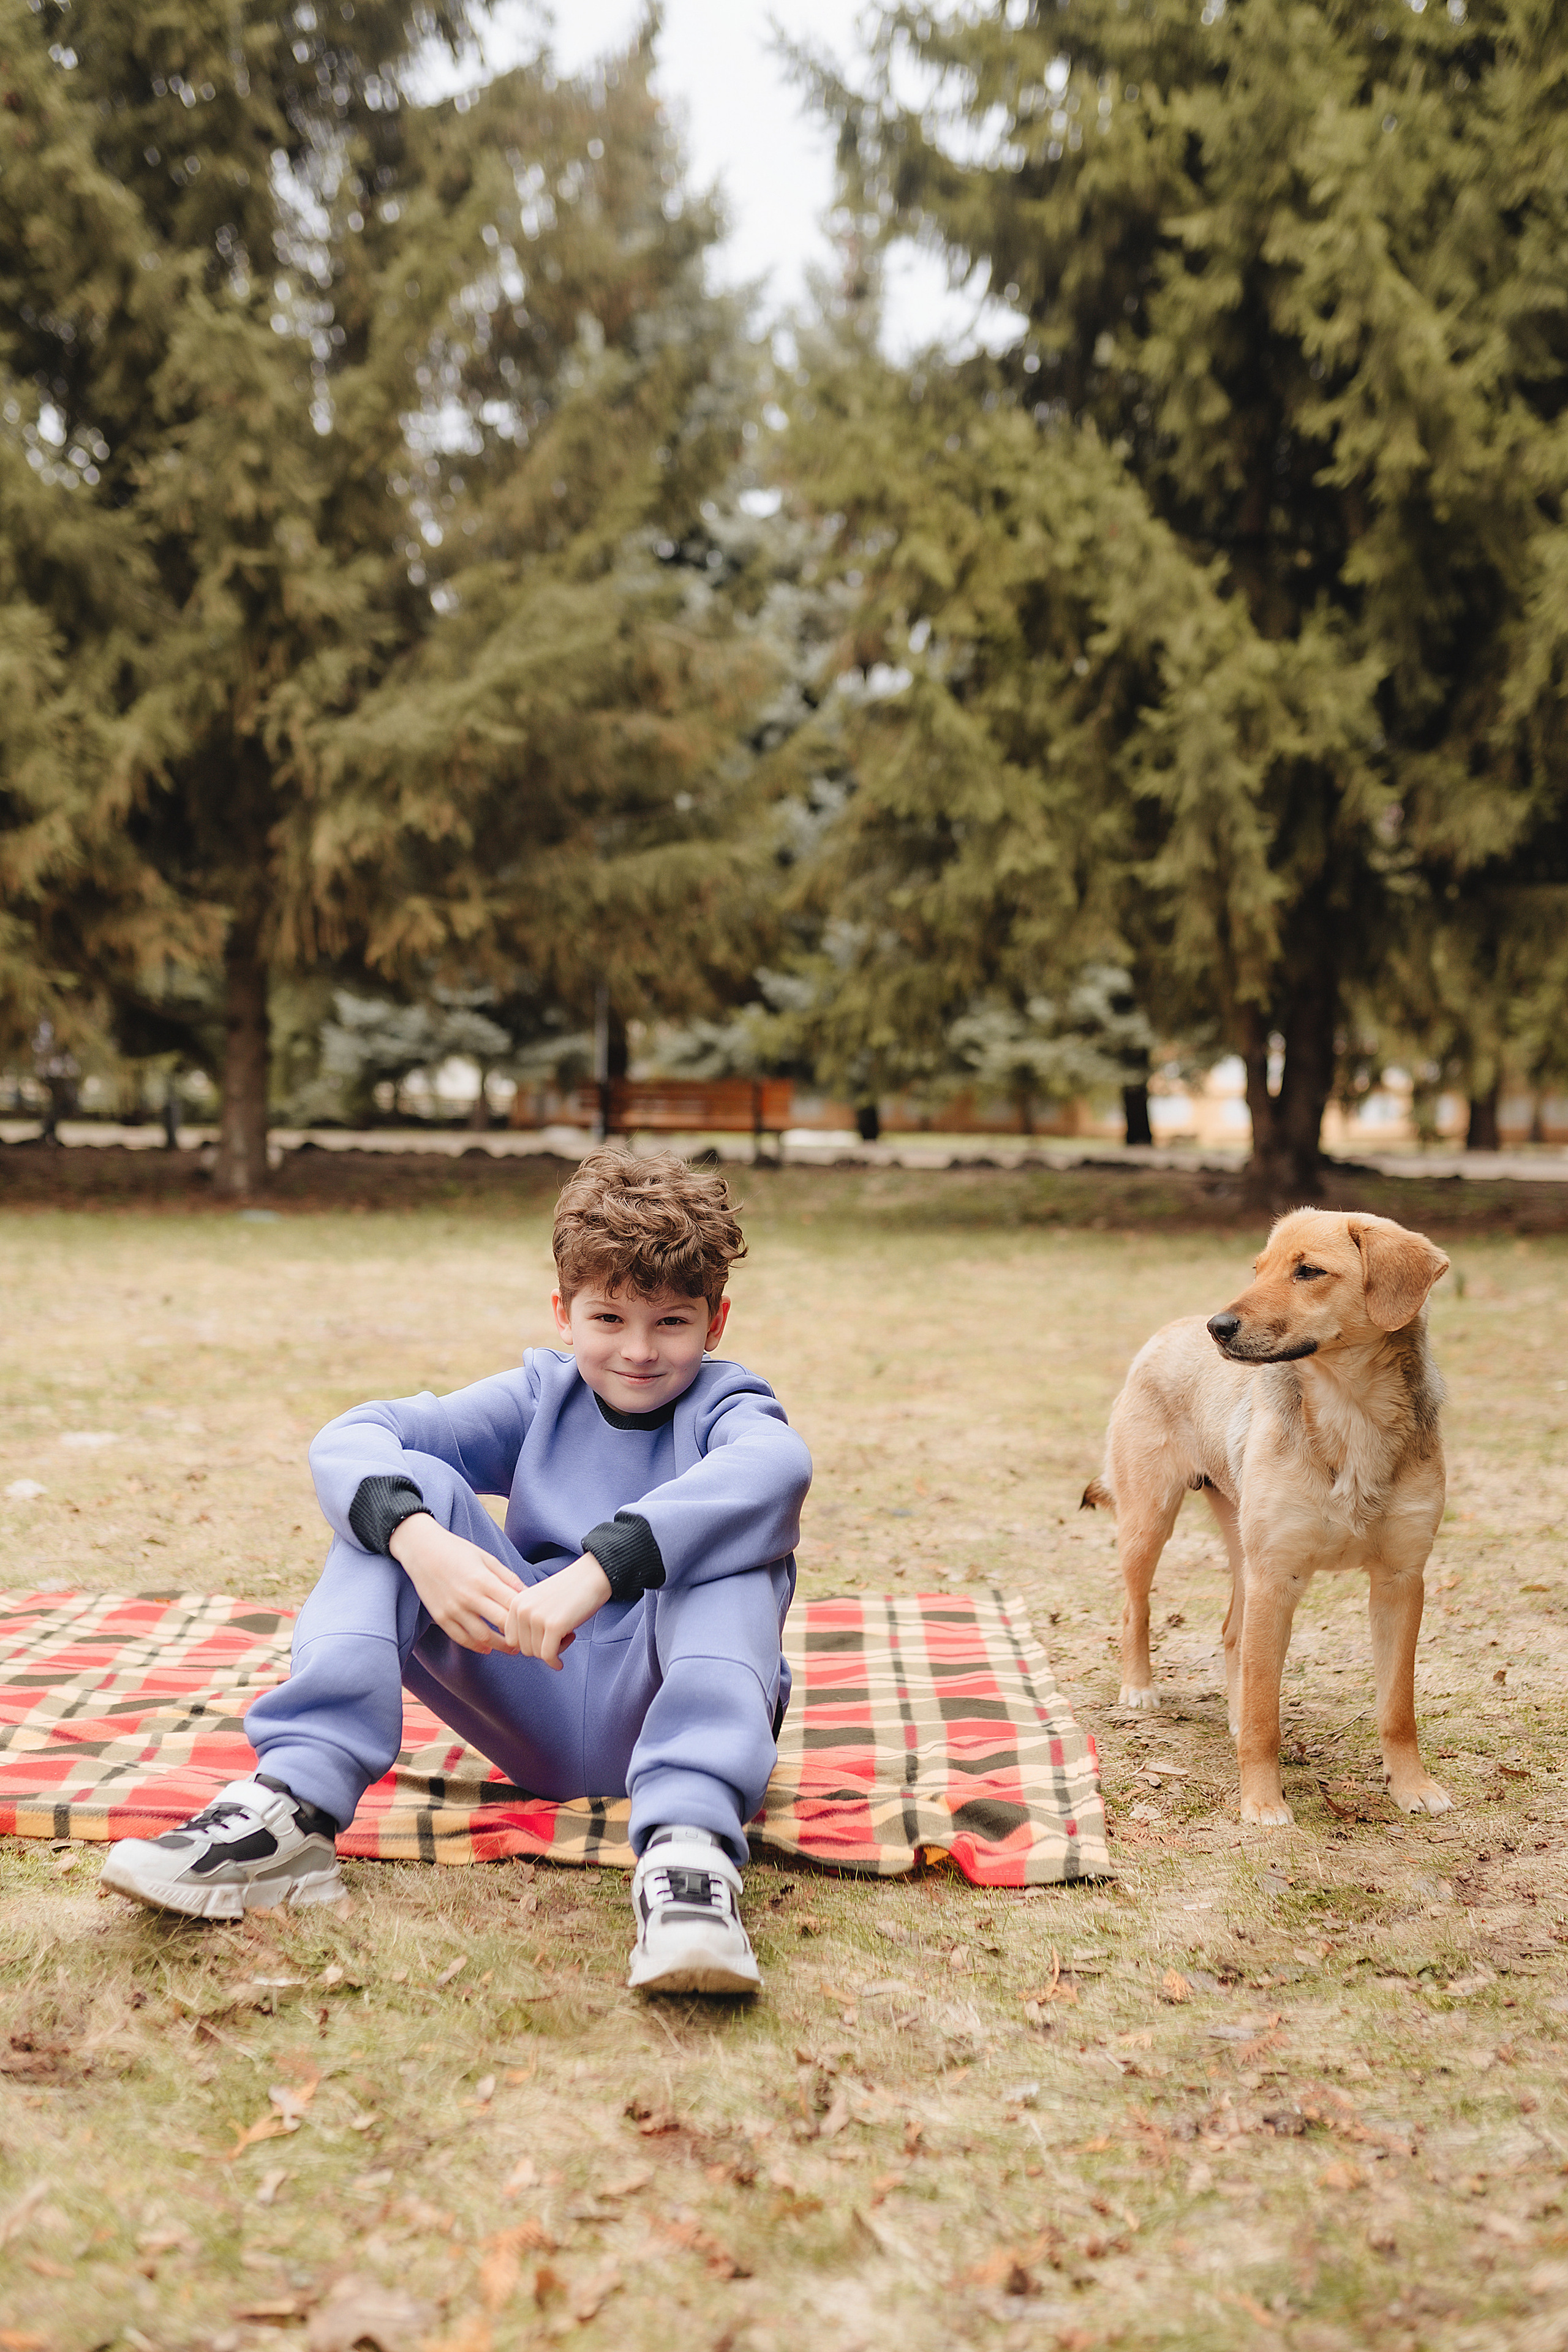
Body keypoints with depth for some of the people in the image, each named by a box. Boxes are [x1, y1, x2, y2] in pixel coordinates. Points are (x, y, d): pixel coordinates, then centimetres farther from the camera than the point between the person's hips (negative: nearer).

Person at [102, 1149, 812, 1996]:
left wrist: (599, 1569, -44)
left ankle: (689, 1849, -48)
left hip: (656, 1716, -3)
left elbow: (773, 1466, -32)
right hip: (537, 1715, 3)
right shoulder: (542, 1395, 8)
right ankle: (294, 1803, -26)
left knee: (735, 1543, -29)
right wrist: (417, 1538, -30)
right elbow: (348, 1440, -7)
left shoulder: (723, 1403, -2)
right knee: (407, 1484, -12)